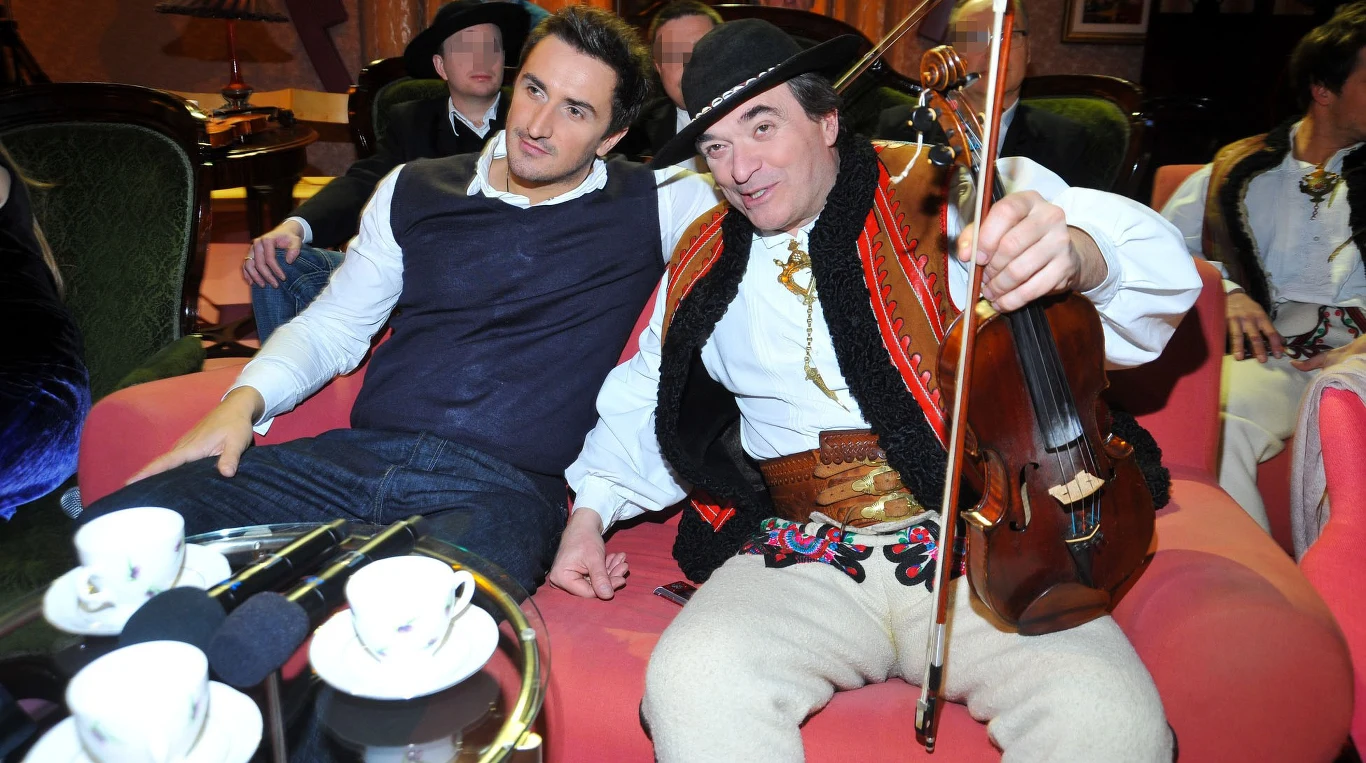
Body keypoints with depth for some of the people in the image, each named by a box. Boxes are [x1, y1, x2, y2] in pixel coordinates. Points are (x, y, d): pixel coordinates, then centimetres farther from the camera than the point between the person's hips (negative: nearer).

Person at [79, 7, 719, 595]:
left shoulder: (653, 204, 8)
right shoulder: (415, 190, 15)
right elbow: (331, 328, 18)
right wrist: (245, 399, -1)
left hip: (504, 489, -3)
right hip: (357, 457, 4)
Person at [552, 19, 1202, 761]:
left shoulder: (944, 194, -1)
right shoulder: (705, 261, 13)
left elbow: (1157, 267, -12)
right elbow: (643, 399, 27)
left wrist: (1073, 253, -36)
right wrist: (590, 510, 13)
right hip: (798, 555, 3)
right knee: (691, 683, -27)